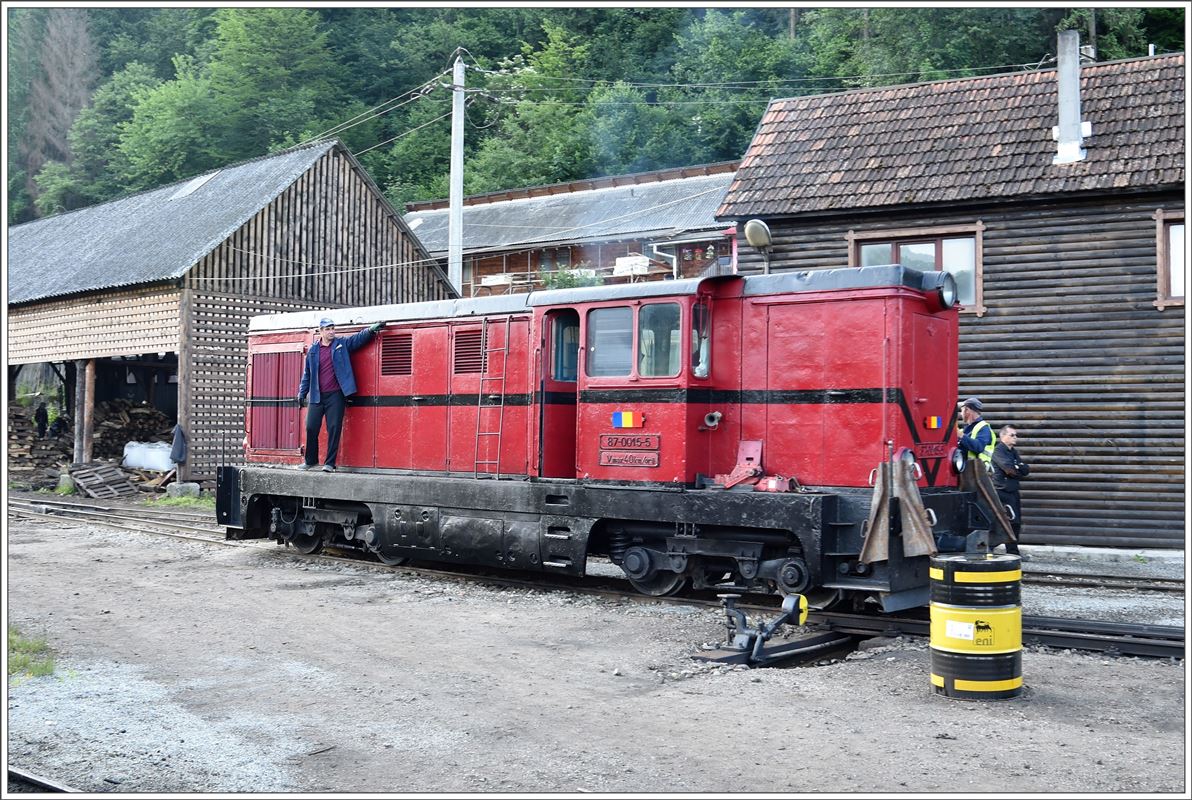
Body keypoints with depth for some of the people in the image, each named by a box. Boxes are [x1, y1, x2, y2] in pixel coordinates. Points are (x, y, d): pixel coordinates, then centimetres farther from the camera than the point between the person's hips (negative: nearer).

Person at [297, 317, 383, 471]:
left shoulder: (342, 344, 6)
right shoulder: (313, 350, 9)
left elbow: (359, 338, -2)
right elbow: (307, 374, 14)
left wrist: (372, 329, -20)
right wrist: (302, 393, 13)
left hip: (336, 395, -2)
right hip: (317, 396, 2)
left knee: (334, 428, -3)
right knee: (311, 428, 2)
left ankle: (330, 463, 3)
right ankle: (310, 460, 20)